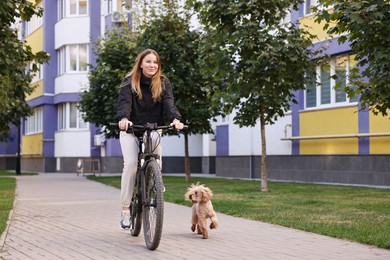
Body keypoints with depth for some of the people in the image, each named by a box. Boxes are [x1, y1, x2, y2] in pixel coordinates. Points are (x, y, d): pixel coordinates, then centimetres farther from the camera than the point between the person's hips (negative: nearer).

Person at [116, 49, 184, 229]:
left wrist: (175, 119, -37)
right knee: (131, 163, -21)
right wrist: (123, 118, -45)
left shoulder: (163, 83, 0)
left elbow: (168, 102, -16)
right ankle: (125, 209, -15)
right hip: (131, 130, -3)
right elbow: (124, 102, -22)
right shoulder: (129, 82, -6)